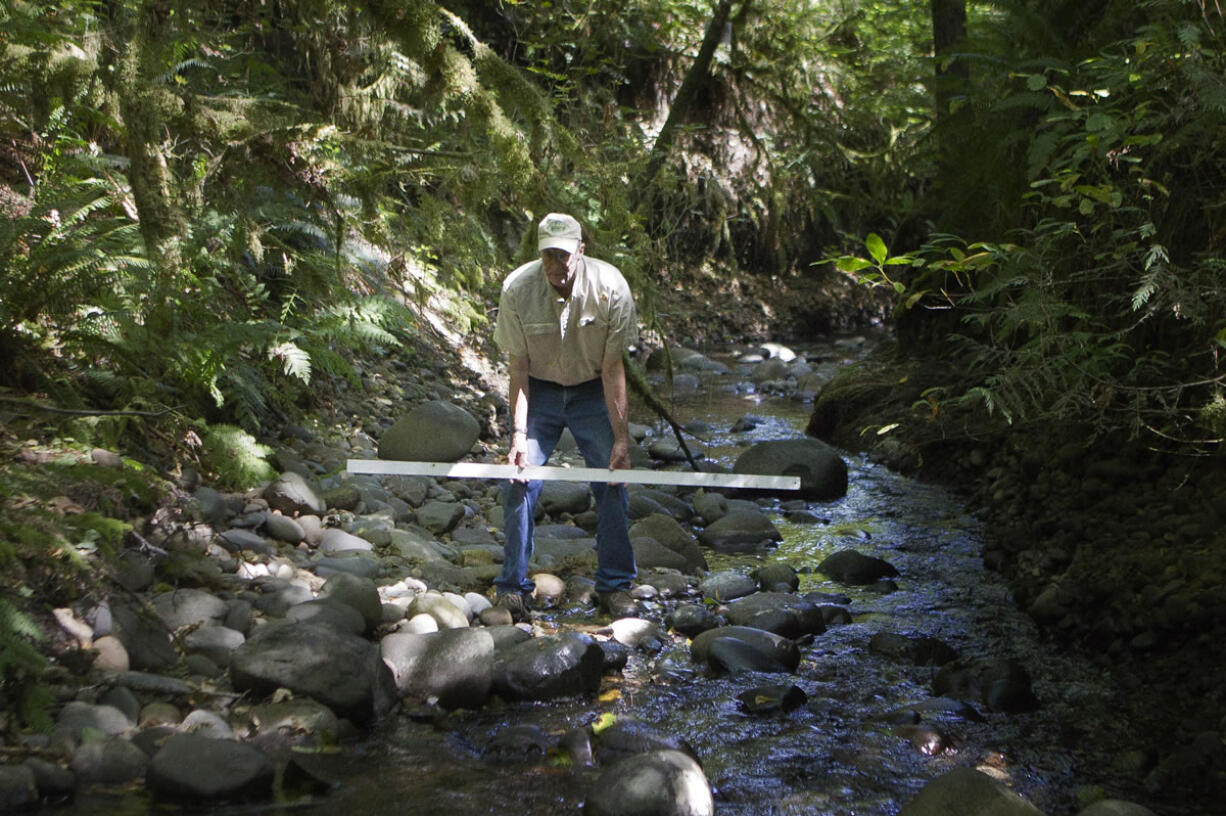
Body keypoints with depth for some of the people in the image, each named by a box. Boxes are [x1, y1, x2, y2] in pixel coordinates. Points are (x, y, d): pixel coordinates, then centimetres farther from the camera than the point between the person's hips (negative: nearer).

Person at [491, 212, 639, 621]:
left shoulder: (609, 286, -23)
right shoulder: (517, 289, -22)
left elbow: (612, 367, -18)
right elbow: (518, 367, -14)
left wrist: (621, 438, -18)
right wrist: (518, 434, -21)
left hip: (593, 392, 0)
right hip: (539, 392, 0)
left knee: (612, 481, -5)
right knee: (521, 482, -10)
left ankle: (614, 584, 10)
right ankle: (513, 585, 5)